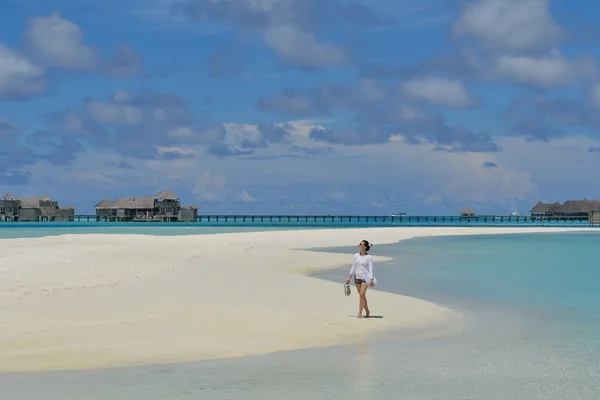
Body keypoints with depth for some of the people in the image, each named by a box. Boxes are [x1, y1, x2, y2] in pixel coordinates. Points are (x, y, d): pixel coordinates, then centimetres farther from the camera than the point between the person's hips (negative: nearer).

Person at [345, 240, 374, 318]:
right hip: (357, 277, 5)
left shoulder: (369, 257, -4)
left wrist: (371, 279, -14)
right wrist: (349, 278, 10)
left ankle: (360, 313, -10)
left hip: (365, 277, -5)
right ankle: (367, 311, 24)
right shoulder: (356, 256, 7)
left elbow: (370, 269, -6)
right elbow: (353, 267, 12)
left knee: (362, 294, -13)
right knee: (362, 295, 9)